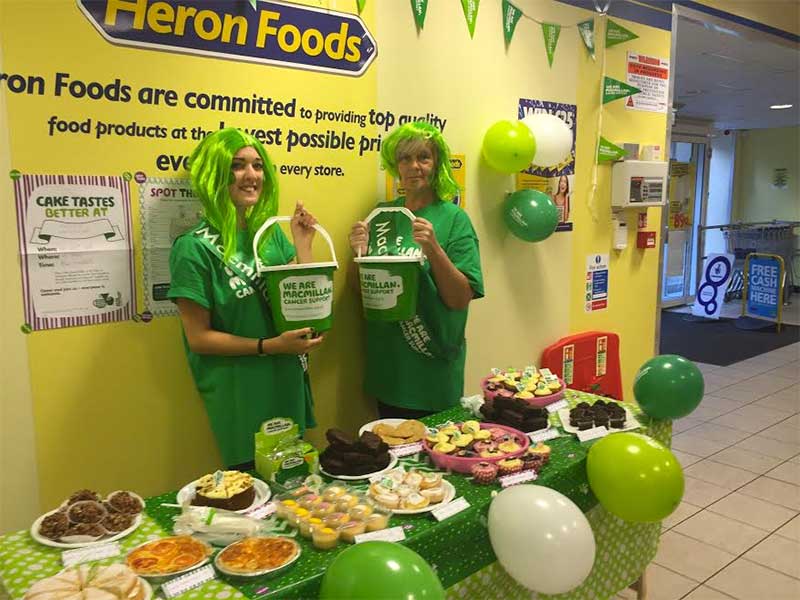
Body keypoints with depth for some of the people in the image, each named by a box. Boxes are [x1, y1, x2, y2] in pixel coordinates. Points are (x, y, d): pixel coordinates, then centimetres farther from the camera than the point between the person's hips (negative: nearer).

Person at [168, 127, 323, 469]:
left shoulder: (271, 233, 4)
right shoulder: (193, 247, -14)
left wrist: (303, 245, -4)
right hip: (238, 395, -6)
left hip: (288, 382, 6)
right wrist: (269, 346, -20)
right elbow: (198, 337, -13)